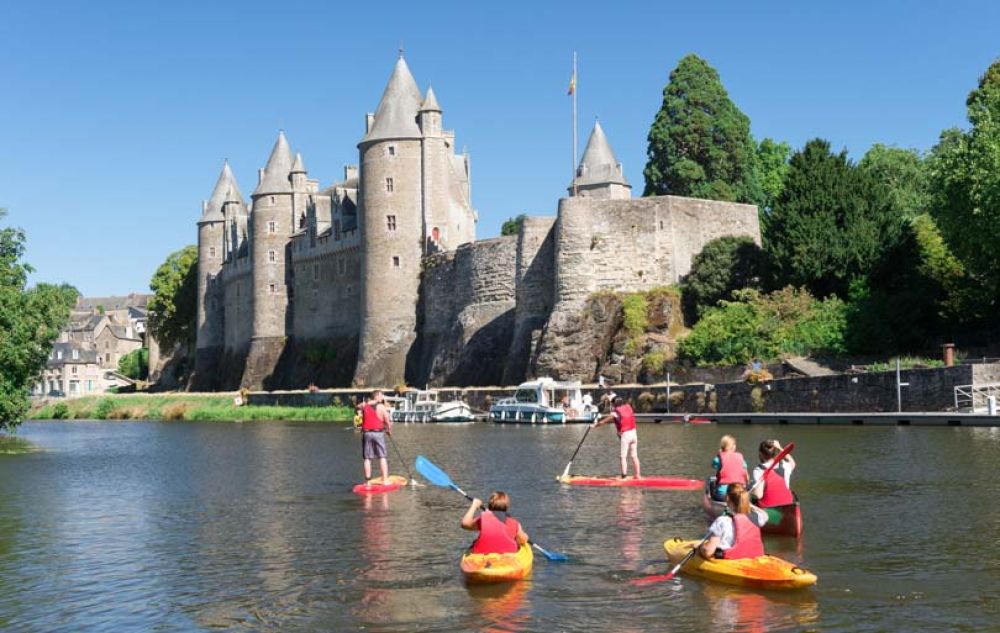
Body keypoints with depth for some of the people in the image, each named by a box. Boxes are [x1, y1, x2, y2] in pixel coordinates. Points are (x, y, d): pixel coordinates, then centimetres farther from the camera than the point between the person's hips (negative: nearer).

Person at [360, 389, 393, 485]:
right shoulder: (381, 407, -5)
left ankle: (368, 480, 6)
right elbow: (388, 421, -5)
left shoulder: (364, 406, 3)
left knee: (367, 458, 7)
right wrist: (389, 431, 13)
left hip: (366, 433, 3)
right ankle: (385, 480, -1)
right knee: (383, 457, 3)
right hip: (378, 433, -3)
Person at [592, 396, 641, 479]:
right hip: (633, 432, 6)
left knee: (623, 457, -3)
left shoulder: (615, 413, -7)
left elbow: (604, 421, -1)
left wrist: (594, 425, 12)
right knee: (634, 456, 11)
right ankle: (638, 475, 11)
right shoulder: (628, 407, 8)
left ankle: (624, 476, -10)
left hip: (625, 434, -6)